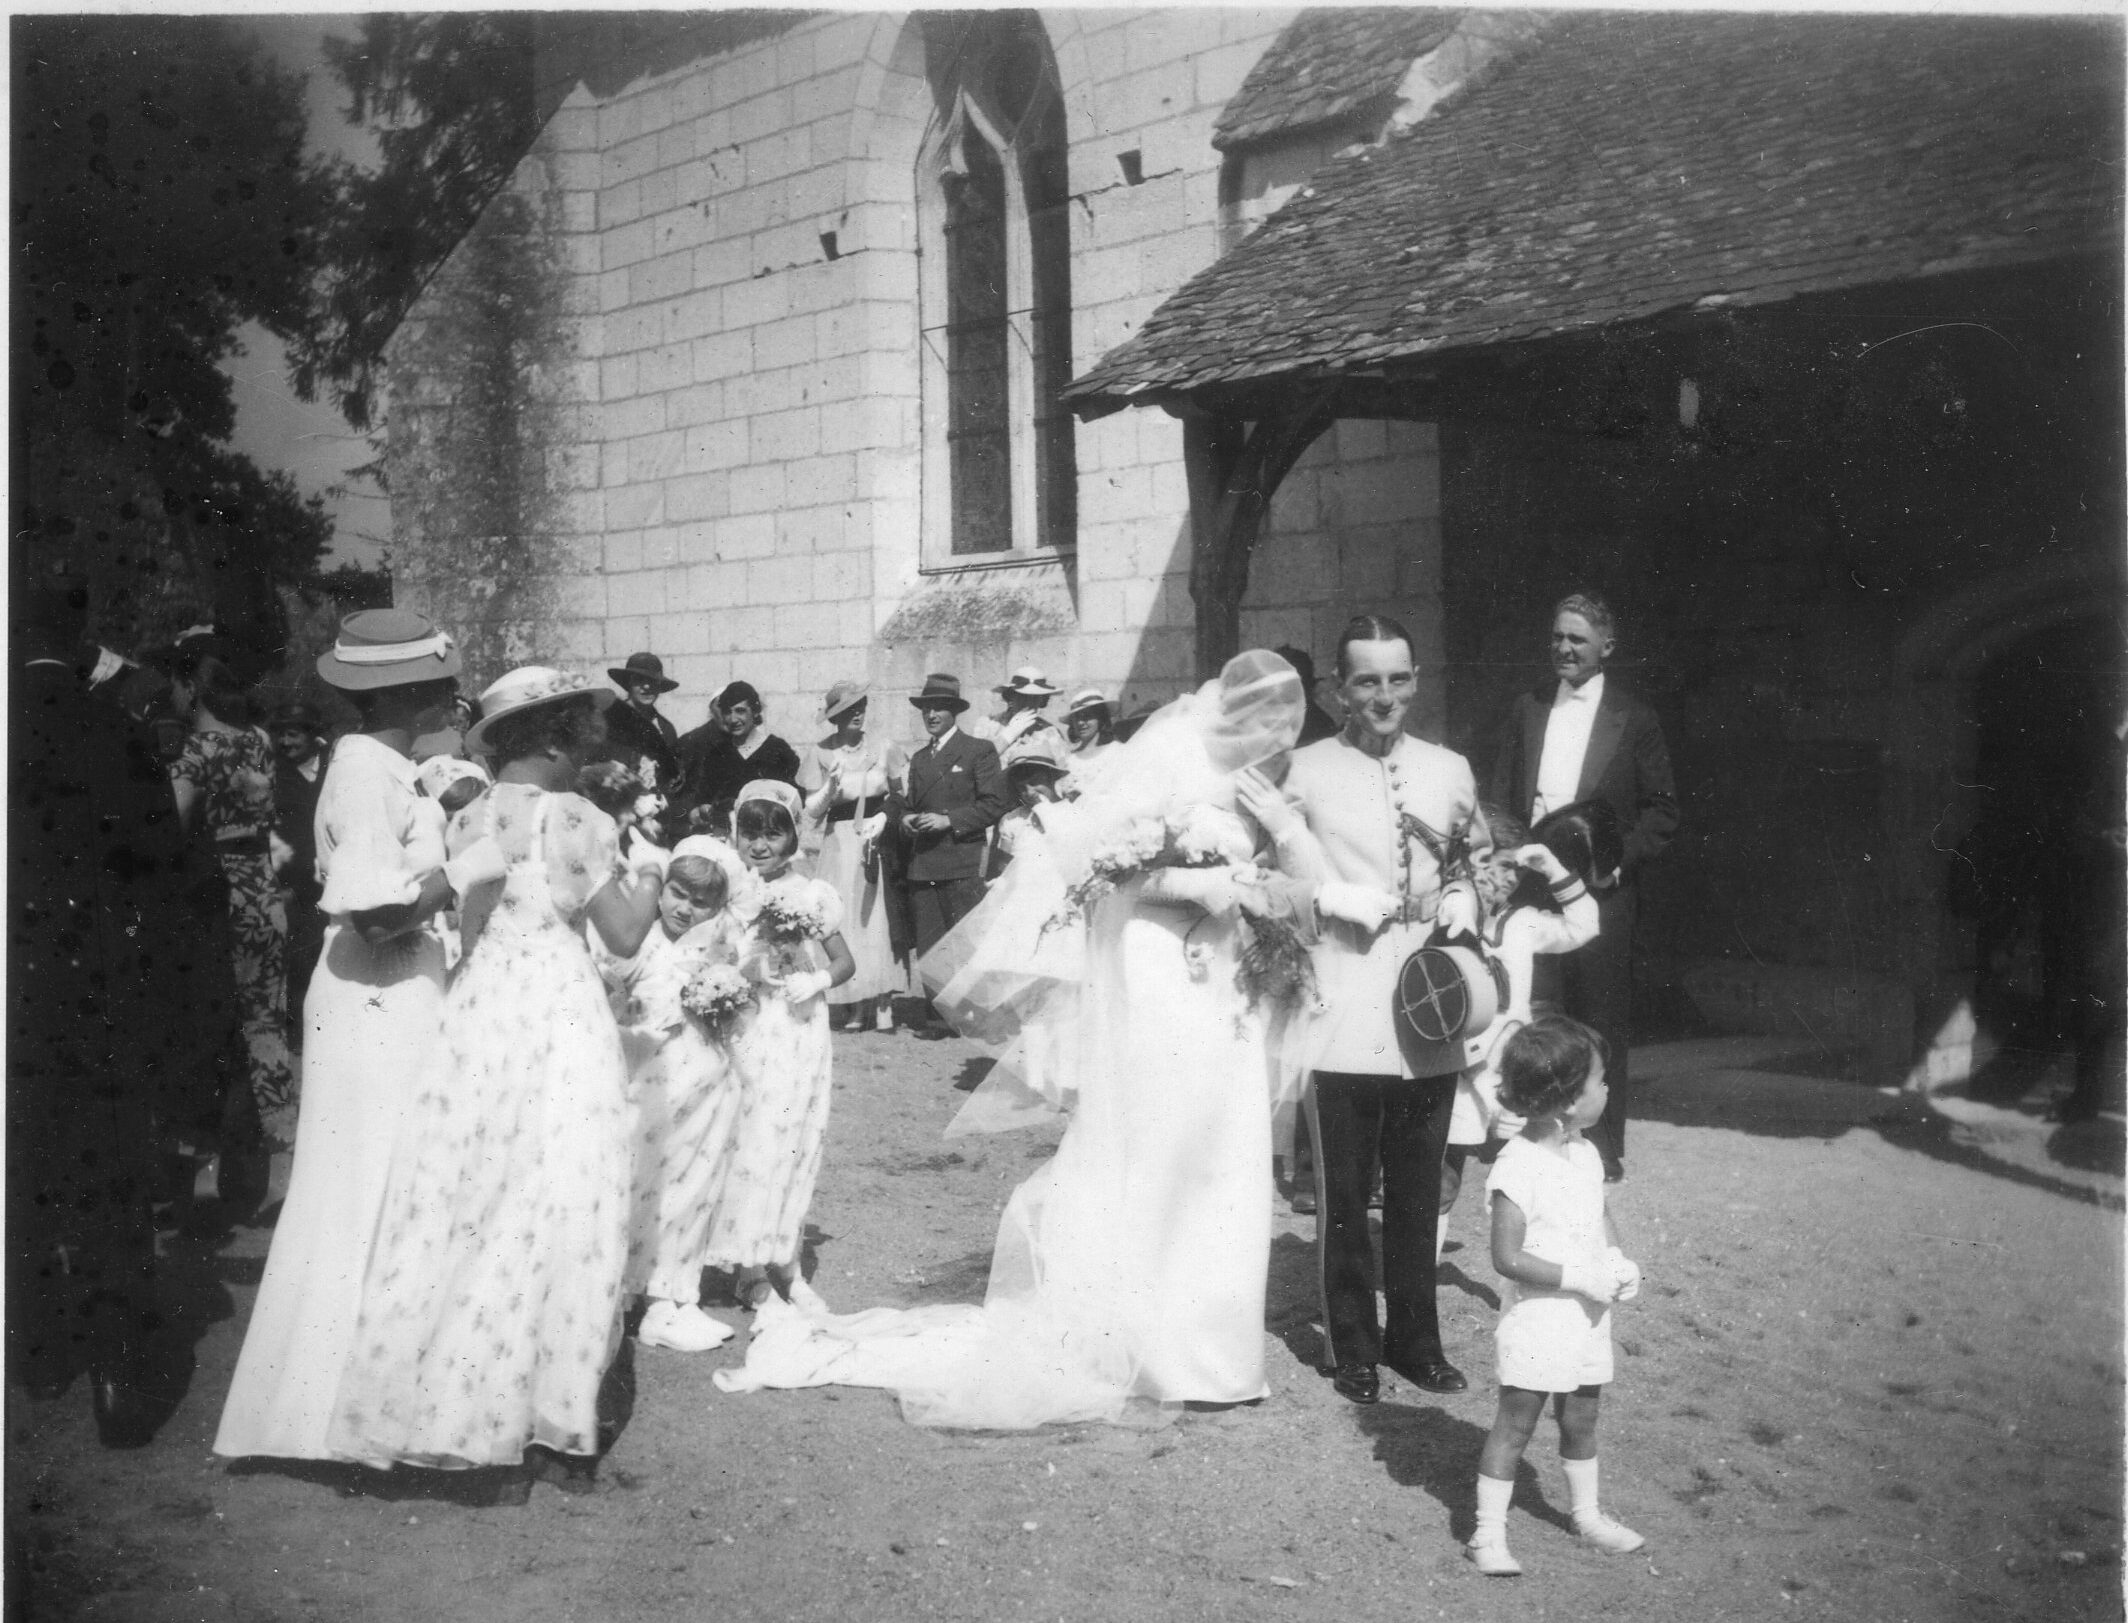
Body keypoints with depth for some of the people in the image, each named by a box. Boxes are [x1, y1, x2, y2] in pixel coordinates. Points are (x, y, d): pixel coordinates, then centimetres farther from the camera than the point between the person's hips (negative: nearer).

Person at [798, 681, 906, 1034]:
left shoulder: (883, 747, 0)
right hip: (837, 844, 0)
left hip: (877, 842, 0)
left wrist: (883, 817, -7)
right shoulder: (820, 752, -1)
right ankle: (845, 1004, 3)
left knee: (873, 921, -1)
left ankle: (874, 1006, 4)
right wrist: (830, 787, -15)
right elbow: (811, 812, 2)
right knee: (839, 922, -3)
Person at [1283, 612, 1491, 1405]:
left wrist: (1462, 907, 3)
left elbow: (1474, 865, 22)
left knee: (1419, 1189, 13)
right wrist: (1340, 900, -13)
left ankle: (1415, 1338, 27)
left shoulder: (1449, 770, 9)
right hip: (1344, 1012, -3)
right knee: (1344, 1192, 4)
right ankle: (1352, 1346, 20)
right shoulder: (1306, 771, -4)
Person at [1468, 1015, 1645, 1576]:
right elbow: (1507, 1257, -22)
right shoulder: (1518, 1167, -22)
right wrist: (1578, 1277, -23)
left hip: (1588, 1318, 7)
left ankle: (1587, 1515, 38)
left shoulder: (1586, 1154, 3)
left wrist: (1618, 1261, -3)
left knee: (1581, 1420, 20)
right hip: (1536, 1321, -7)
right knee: (1515, 1424, 1)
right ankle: (1488, 1535, 10)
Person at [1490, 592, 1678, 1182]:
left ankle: (1603, 1149, 11)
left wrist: (1620, 862, -10)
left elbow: (1662, 809, 2)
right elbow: (1501, 799, 14)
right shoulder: (1527, 709, 12)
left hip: (1599, 891, -3)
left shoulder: (1633, 718, 2)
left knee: (1601, 1023, 2)